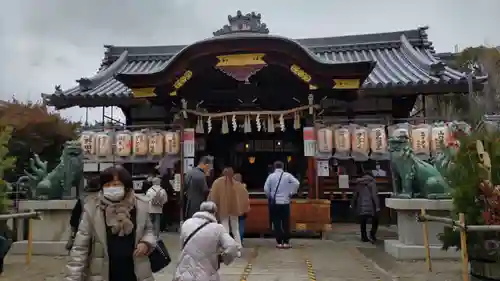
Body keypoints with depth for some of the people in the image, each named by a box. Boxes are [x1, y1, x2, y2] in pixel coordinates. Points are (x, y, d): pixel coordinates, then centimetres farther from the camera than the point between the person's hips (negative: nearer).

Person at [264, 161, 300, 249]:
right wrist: (291, 193, 0)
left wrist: (269, 196, 9)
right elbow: (297, 183, -11)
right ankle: (286, 242, 7)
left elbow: (266, 188, -7)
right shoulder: (288, 175, -1)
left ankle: (279, 242, 6)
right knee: (286, 222, 6)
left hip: (274, 202, 0)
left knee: (276, 223, 5)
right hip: (285, 202, 0)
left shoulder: (271, 176, -2)